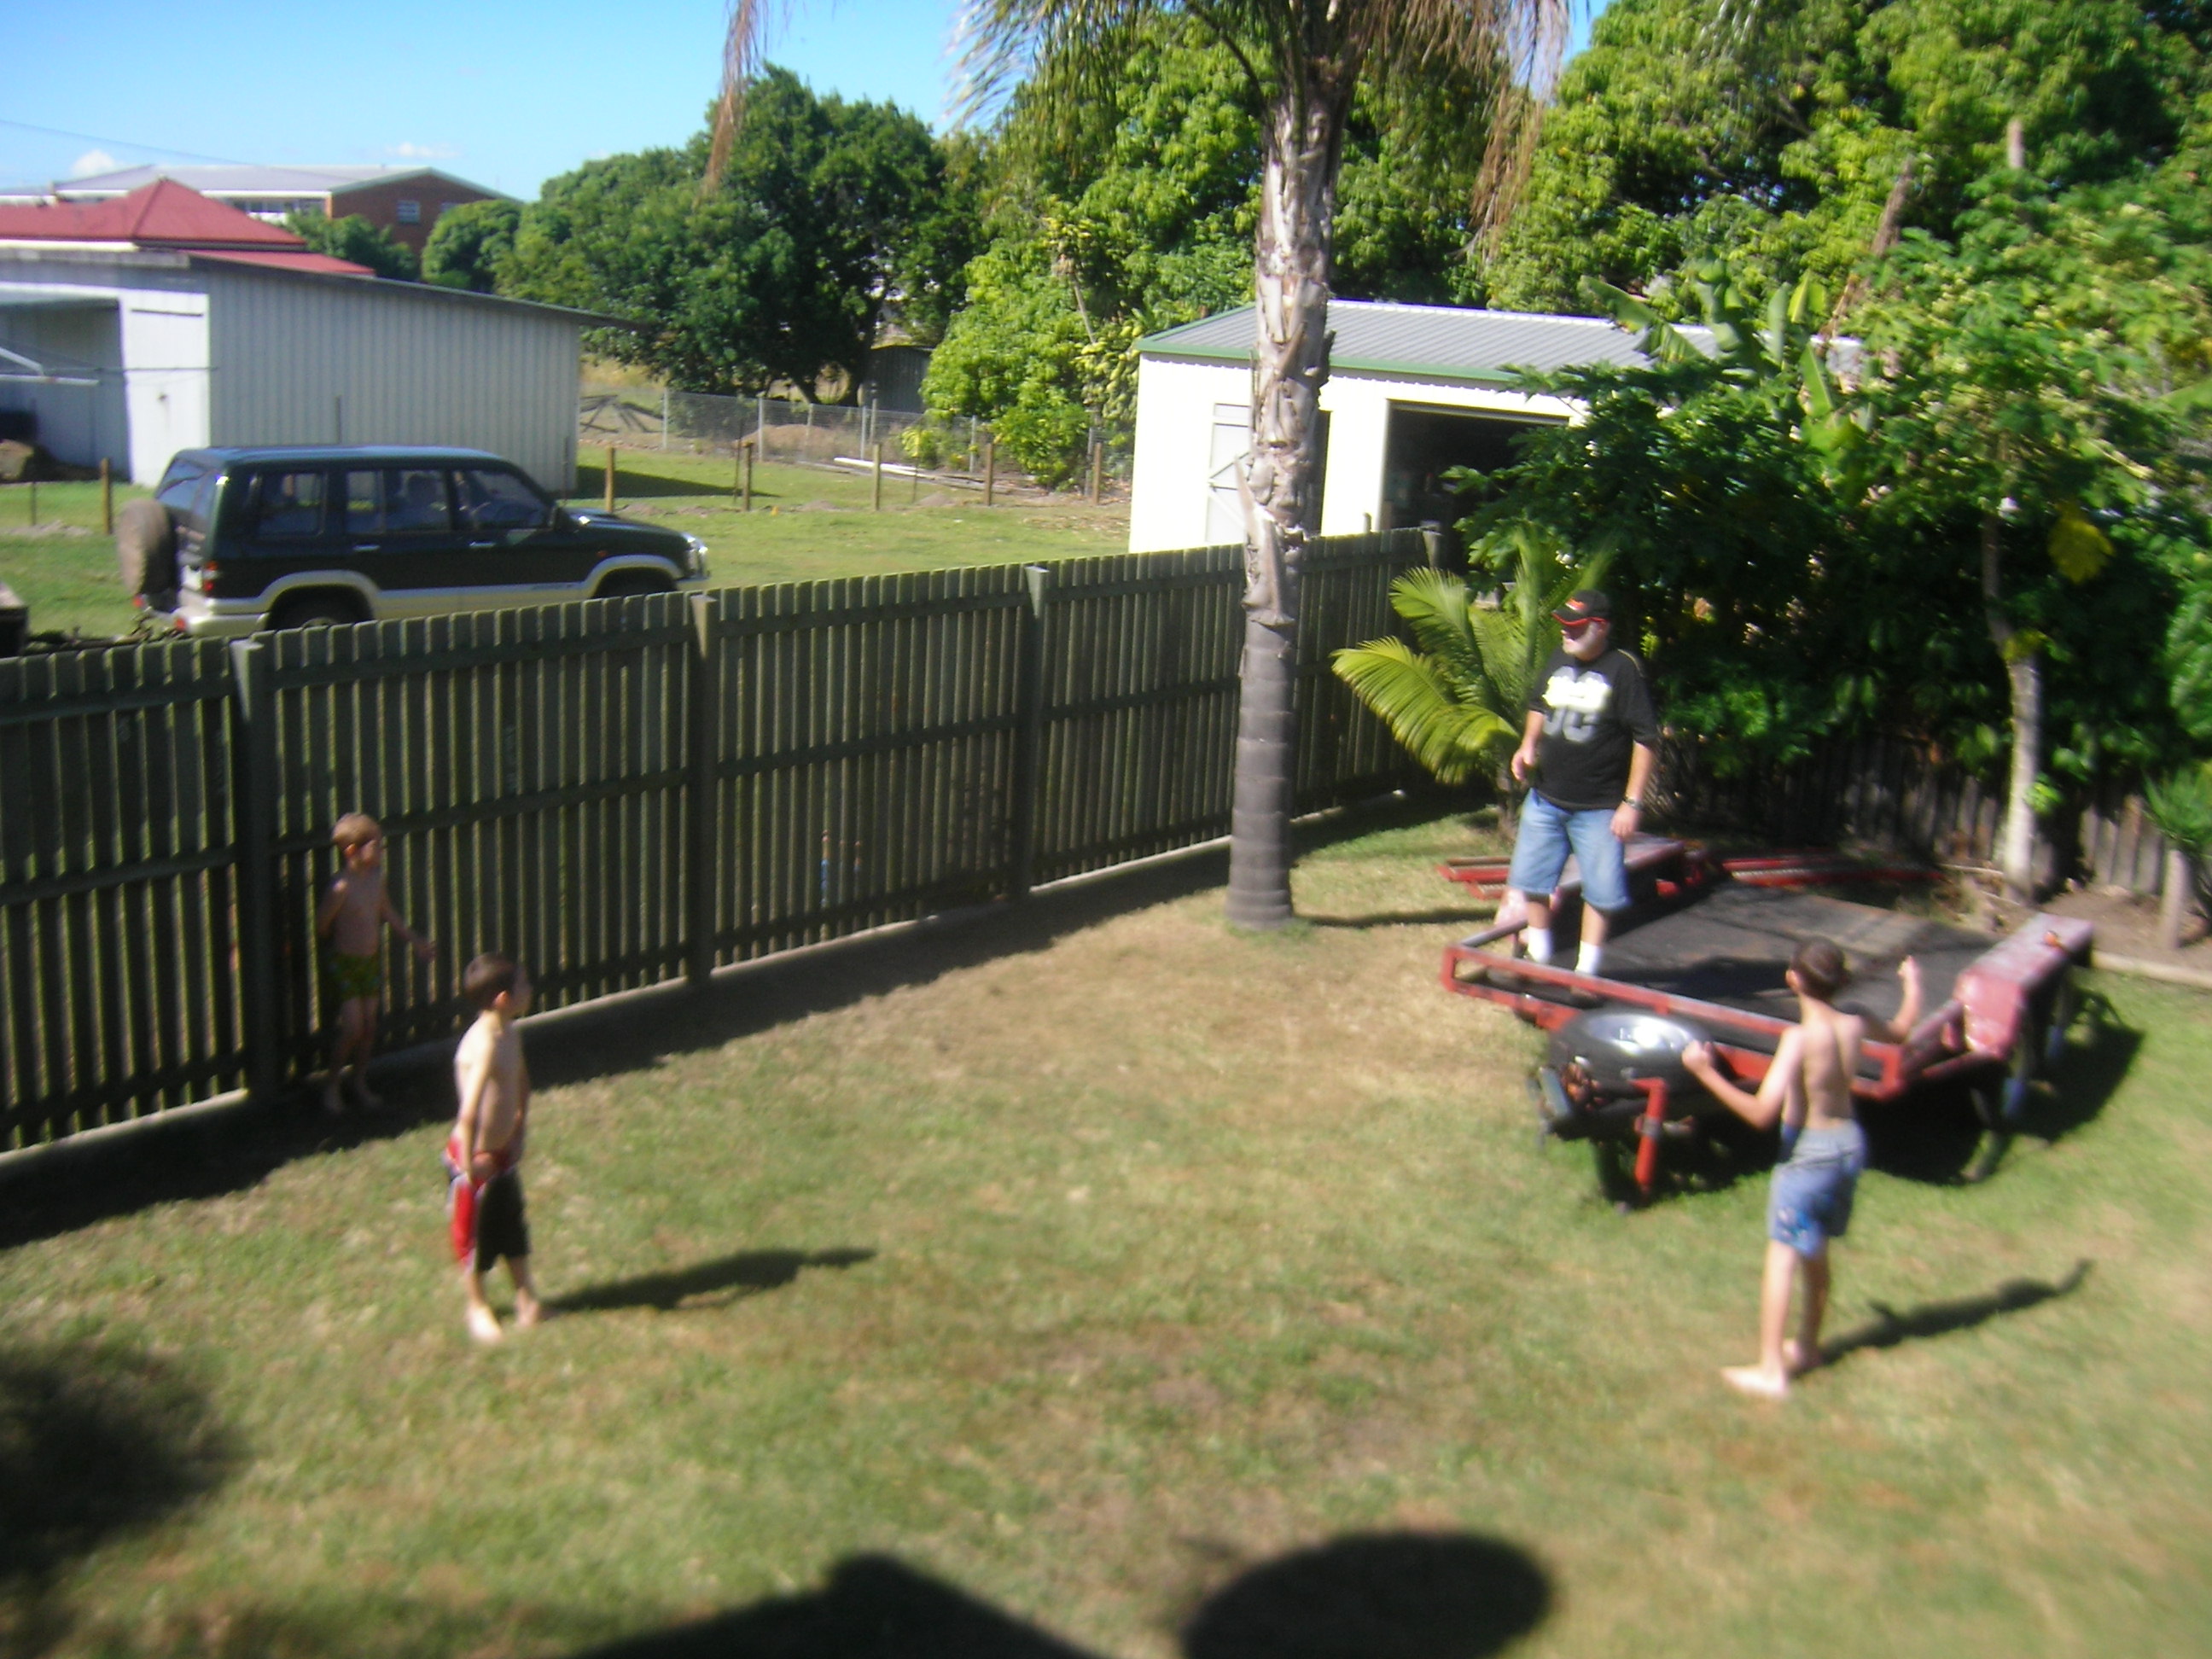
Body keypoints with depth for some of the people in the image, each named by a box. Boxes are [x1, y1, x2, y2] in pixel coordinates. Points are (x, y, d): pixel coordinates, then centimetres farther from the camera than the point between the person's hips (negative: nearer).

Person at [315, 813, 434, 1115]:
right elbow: (321, 927, -16)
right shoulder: (341, 888, -25)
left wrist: (415, 940, 18)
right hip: (344, 963, -7)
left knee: (369, 1025, 10)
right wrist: (345, 939, 2)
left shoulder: (376, 877, -1)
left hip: (371, 960, 7)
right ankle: (331, 1084, 13)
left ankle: (359, 1080, 28)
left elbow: (387, 913, 14)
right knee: (352, 1027, -8)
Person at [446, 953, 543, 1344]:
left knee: (514, 1226, 22)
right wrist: (470, 1162, -25)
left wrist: (519, 1127, 17)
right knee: (475, 1234, 12)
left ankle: (526, 1297, 38)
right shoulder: (484, 1044, -30)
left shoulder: (510, 1032, 0)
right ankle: (478, 1308, 31)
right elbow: (468, 1112, -34)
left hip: (504, 1152, 9)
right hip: (477, 1157, -9)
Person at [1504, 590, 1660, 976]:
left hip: (1598, 808, -6)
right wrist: (1528, 745, 3)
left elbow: (1646, 740, -14)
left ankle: (1585, 971, 15)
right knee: (1530, 883, 11)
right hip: (1545, 799, 6)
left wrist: (1632, 803, -17)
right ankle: (1539, 959, 27)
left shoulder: (1623, 670, -14)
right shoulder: (1559, 660, 3)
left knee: (1600, 892, 2)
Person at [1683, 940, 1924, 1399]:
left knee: (1782, 1258, 0)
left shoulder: (1800, 1038, -25)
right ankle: (1807, 1347, 37)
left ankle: (1771, 1370, 2)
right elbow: (1902, 1029, 19)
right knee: (1816, 1254, 22)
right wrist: (1913, 983, 36)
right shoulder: (1855, 1026, -6)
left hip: (1808, 1150, -7)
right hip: (1849, 1142, 7)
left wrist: (1707, 1073, -27)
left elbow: (1762, 1112, -29)